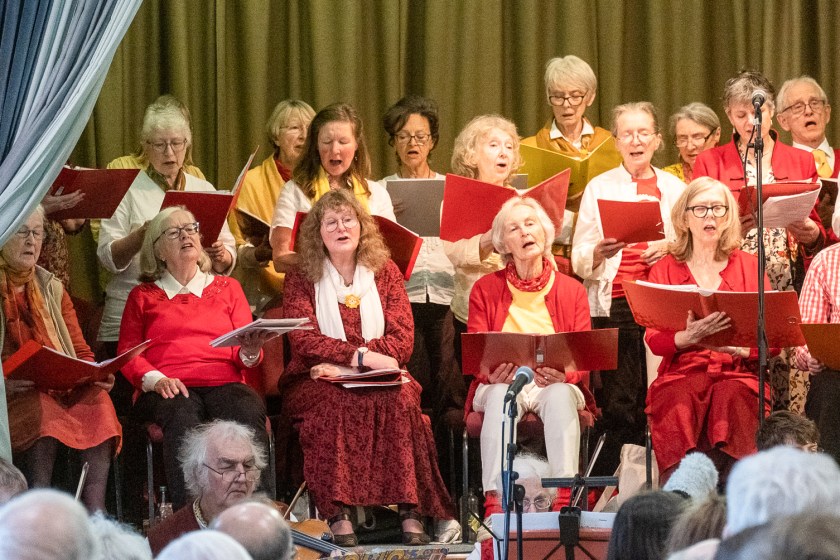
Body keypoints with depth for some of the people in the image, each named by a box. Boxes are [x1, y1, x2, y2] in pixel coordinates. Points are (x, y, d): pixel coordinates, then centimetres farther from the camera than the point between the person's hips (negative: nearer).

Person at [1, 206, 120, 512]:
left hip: (64, 389, 4)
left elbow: (81, 352, 20)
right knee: (42, 410, -38)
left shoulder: (53, 289, 23)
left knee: (99, 404, -30)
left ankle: (95, 518, -39)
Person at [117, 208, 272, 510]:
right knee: (183, 418, -39)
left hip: (224, 382, 1)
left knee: (249, 414, -36)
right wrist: (155, 379, -8)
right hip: (169, 390, -1)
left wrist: (250, 352, -7)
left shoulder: (227, 288, 27)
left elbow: (244, 355, 19)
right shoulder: (143, 296, 25)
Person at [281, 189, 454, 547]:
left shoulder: (386, 273, 13)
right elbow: (303, 340, -7)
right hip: (318, 381, -1)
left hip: (379, 381, 1)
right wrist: (361, 356, -22)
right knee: (332, 403, -36)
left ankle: (410, 511, -37)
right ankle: (338, 515, -41)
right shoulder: (300, 280, 8)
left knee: (400, 397, -32)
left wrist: (340, 361, -14)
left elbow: (401, 342, 0)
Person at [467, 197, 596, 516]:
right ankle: (495, 499, -47)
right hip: (502, 383, 0)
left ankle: (566, 498, -48)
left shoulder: (572, 290, 11)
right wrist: (493, 374, -22)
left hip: (555, 384, 0)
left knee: (560, 396, -37)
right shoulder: (485, 290, 11)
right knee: (500, 397, -37)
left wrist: (564, 375, -22)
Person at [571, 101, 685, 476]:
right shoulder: (599, 188, 9)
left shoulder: (676, 189, 14)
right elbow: (579, 261, 4)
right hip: (614, 304, -2)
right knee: (619, 403, -8)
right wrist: (599, 252, -18)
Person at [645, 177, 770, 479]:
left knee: (731, 397, -34)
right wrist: (689, 338, -20)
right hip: (682, 372, 0)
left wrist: (739, 348, -16)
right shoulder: (664, 270, 15)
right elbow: (653, 339, 2)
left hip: (738, 372, 0)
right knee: (682, 403, -34)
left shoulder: (749, 266, 15)